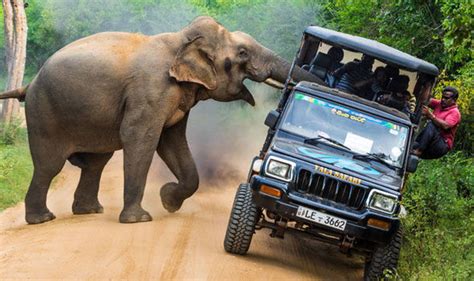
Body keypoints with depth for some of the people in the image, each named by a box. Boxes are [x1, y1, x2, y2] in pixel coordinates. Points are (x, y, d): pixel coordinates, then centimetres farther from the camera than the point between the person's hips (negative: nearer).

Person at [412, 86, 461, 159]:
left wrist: (430, 115, -30)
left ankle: (419, 150, -40)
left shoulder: (455, 112, -6)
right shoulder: (439, 104, 17)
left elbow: (445, 126, -23)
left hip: (442, 145, -7)